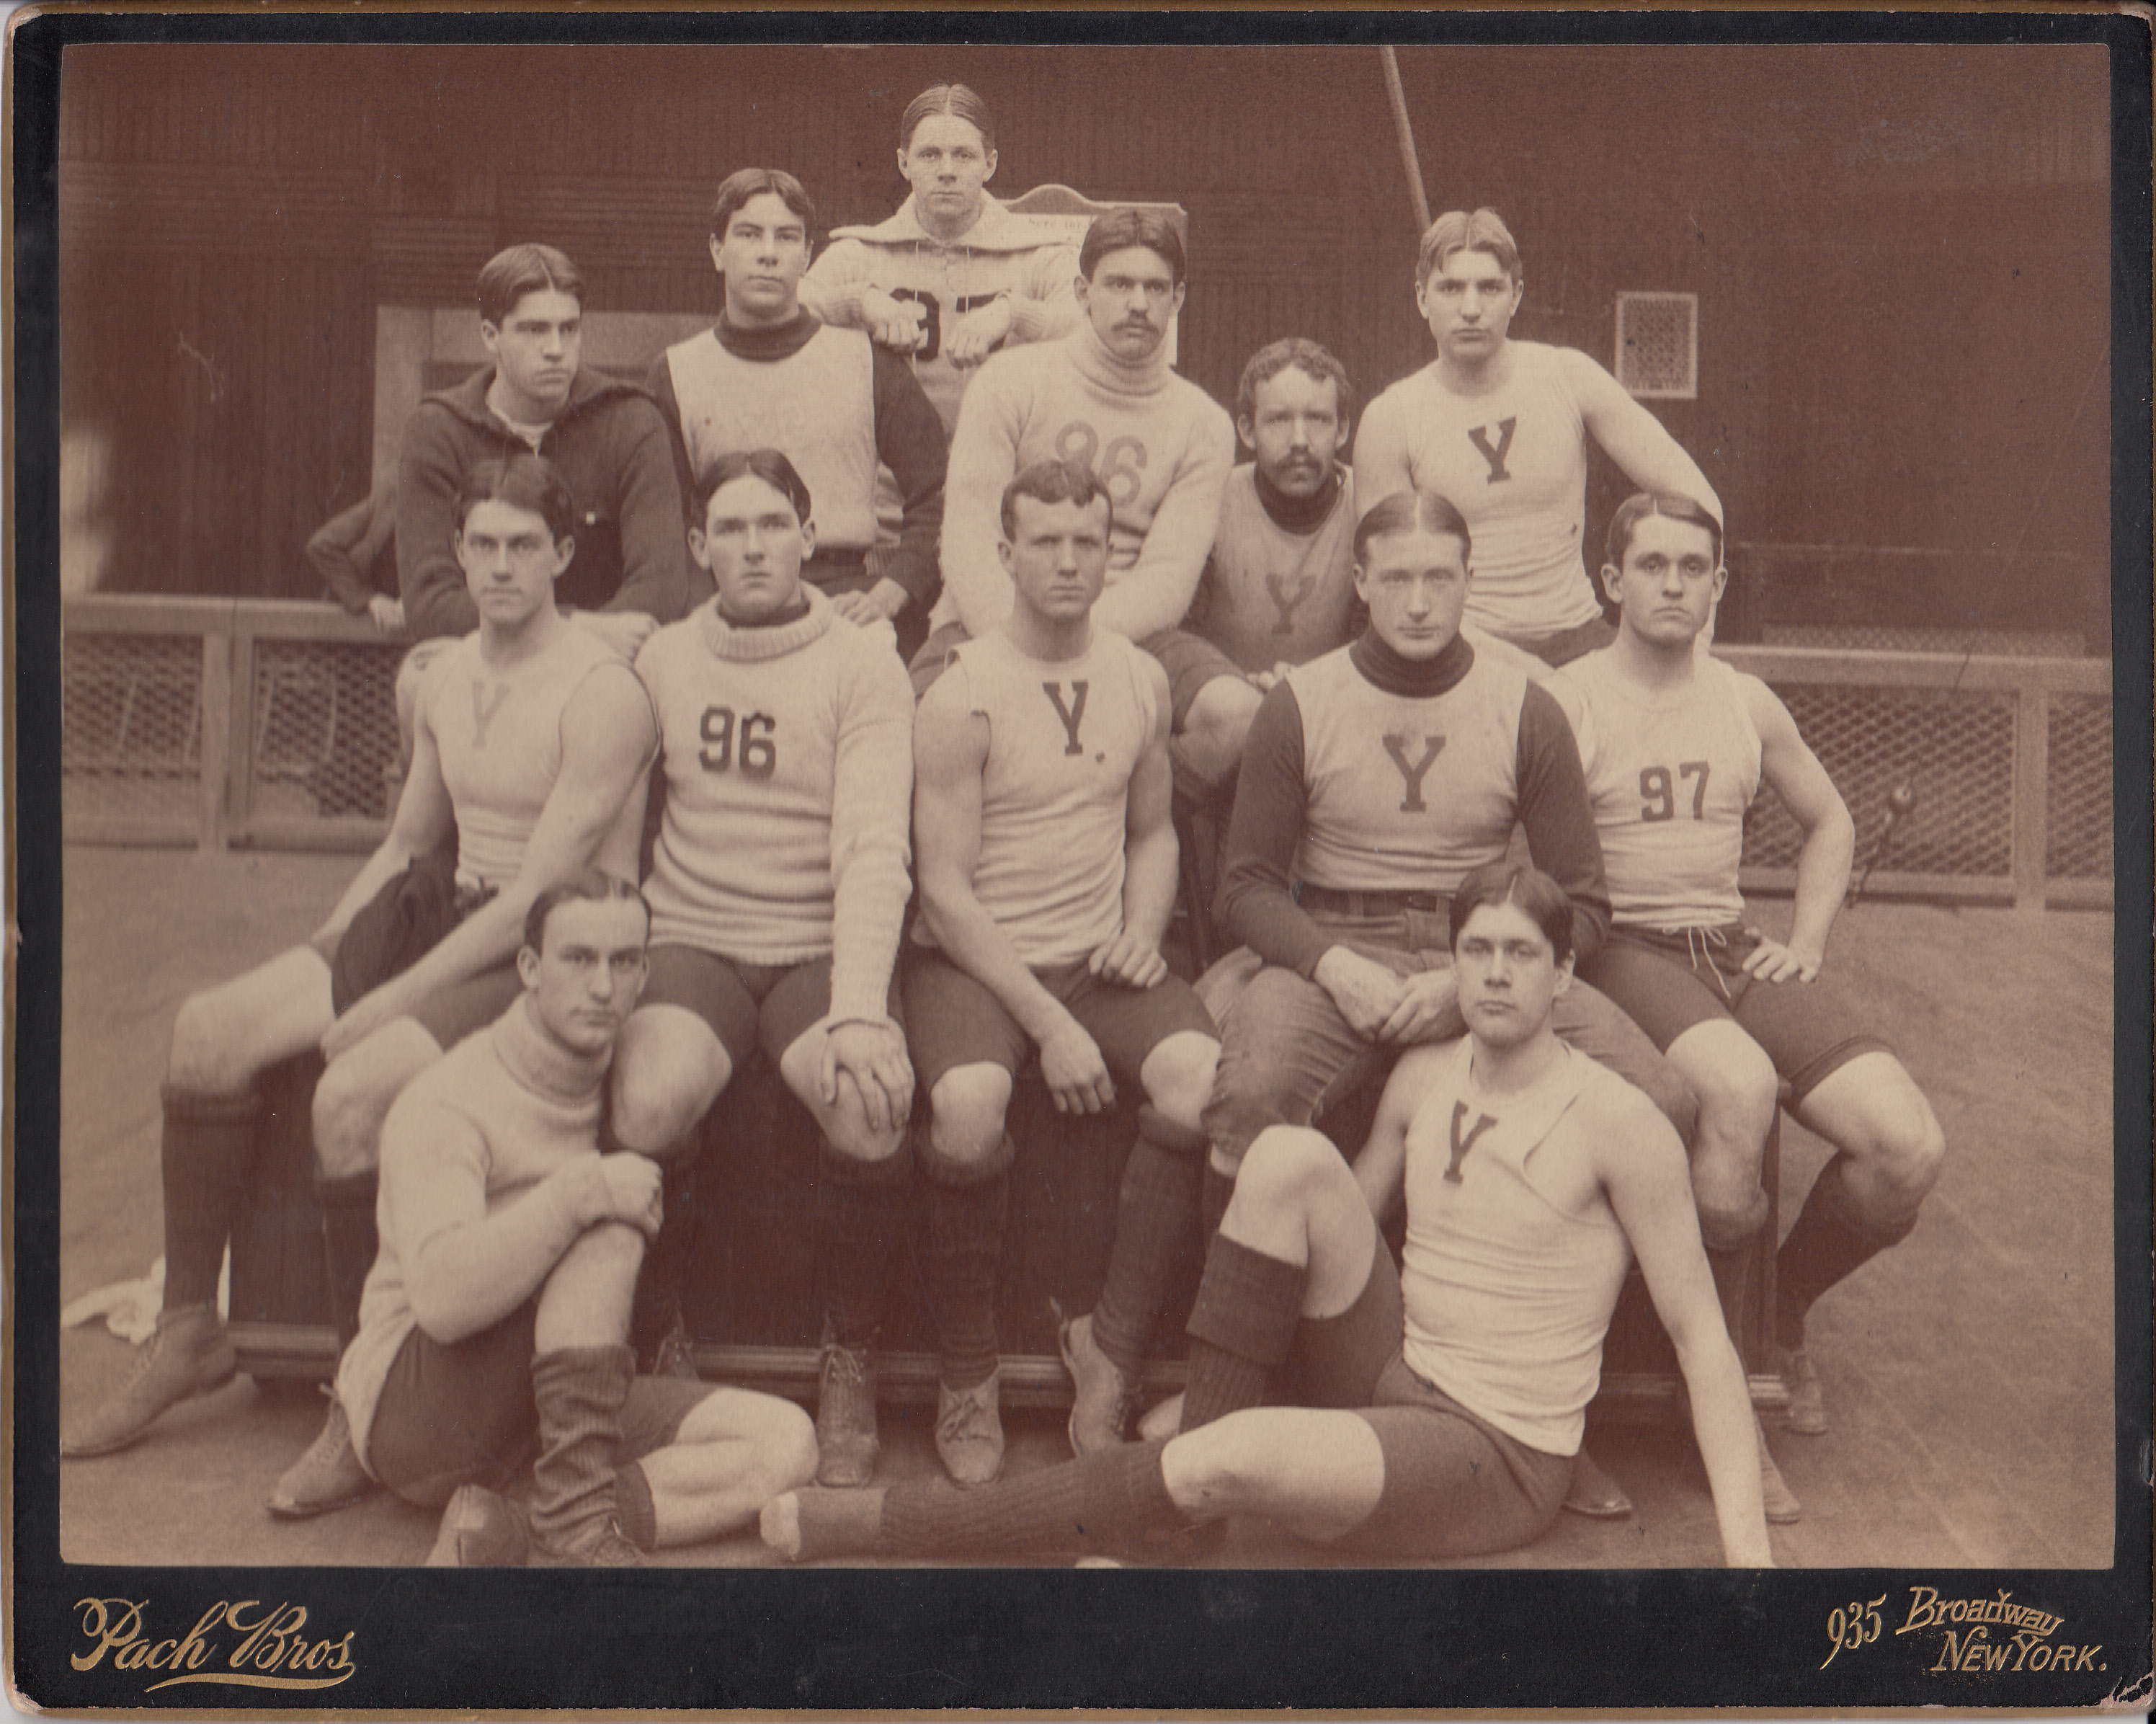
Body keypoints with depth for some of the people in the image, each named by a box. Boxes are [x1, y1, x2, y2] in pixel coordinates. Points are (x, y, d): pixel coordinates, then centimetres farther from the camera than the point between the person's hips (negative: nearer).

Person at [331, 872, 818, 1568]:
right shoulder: (444, 1105, -16)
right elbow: (442, 1298, -29)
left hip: (557, 1402, 7)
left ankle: (510, 1534, -27)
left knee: (786, 1445, -17)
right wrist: (582, 1192, -34)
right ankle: (576, 1520, -35)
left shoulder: (621, 1080, 7)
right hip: (409, 1412, -6)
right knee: (609, 1227, -30)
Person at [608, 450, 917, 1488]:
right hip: (693, 939, 2)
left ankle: (849, 1365, -5)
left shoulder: (863, 664, 1)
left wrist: (858, 1010, -24)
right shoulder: (660, 663, 11)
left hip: (822, 947, -1)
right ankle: (655, 1348, -2)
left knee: (872, 1107, -32)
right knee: (649, 1103, -30)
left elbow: (873, 849, -10)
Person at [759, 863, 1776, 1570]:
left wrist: (1747, 1547, -15)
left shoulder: (1617, 1125, -11)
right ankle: (1179, 1490, -16)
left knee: (1239, 1458, -34)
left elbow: (1700, 1333, -9)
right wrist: (1207, 1398, 14)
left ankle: (891, 1526, -19)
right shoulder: (1421, 1080, 6)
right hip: (1387, 1376, 6)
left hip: (1498, 1458, -5)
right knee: (1289, 1156, -20)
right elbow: (1334, 1230, 17)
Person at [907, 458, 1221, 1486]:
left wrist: (1143, 928, 0)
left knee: (1203, 1080, -26)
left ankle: (1114, 1344, -7)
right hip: (974, 958, -4)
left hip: (1102, 957, 4)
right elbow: (945, 888, -11)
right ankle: (968, 1378, -10)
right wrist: (1048, 1025, -18)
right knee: (968, 1111, -34)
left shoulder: (1141, 681, 8)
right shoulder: (962, 697, -8)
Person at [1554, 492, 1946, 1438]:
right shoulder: (1566, 701, -3)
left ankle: (1781, 1306, 15)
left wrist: (1806, 943, 16)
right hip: (1620, 951, -5)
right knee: (1739, 1084, -37)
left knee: (1910, 1147, -14)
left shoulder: (1746, 703, 13)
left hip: (1734, 949, 5)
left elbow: (1828, 820, 28)